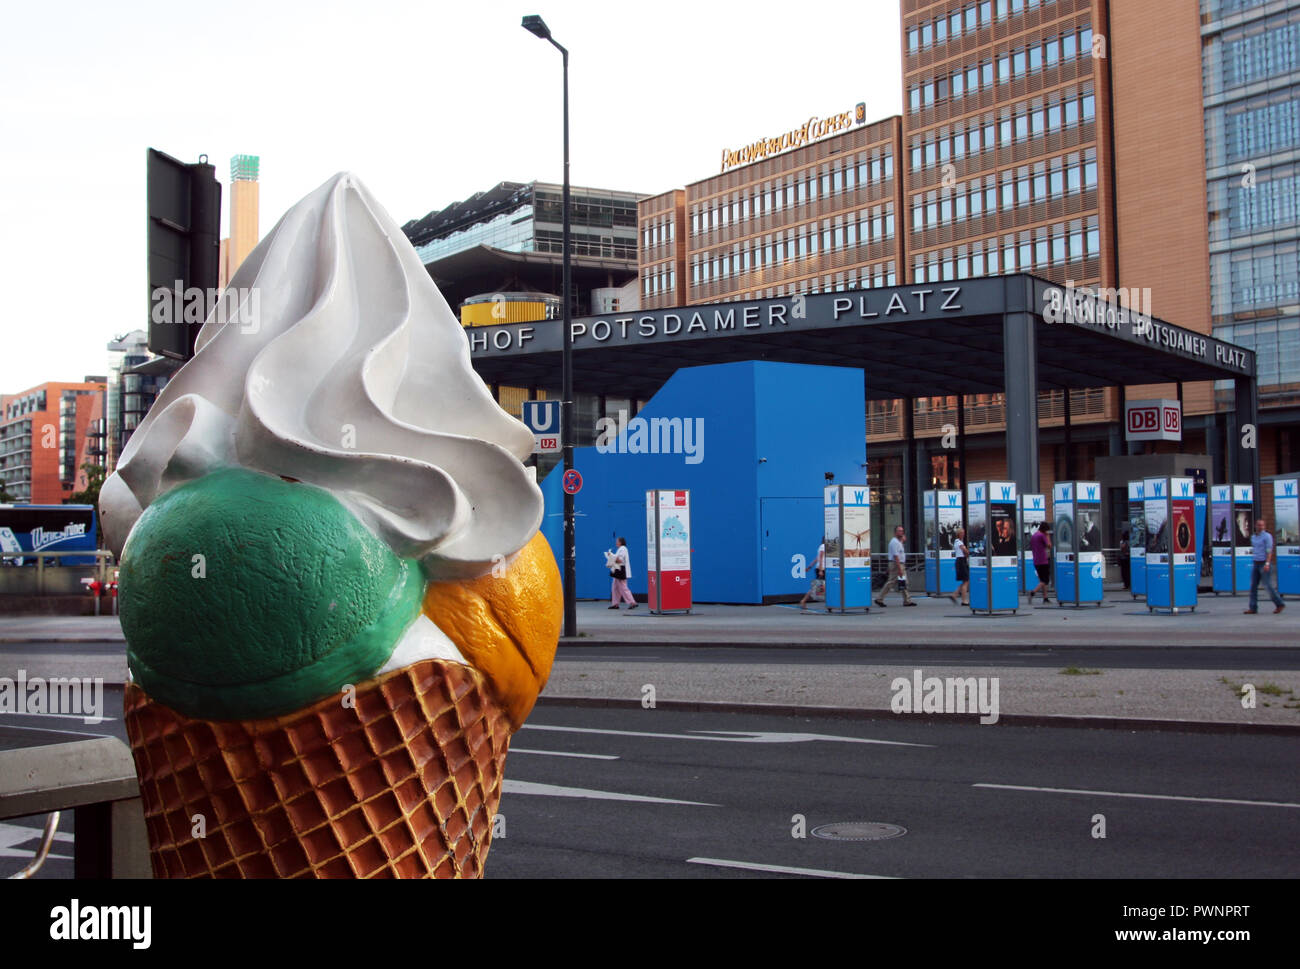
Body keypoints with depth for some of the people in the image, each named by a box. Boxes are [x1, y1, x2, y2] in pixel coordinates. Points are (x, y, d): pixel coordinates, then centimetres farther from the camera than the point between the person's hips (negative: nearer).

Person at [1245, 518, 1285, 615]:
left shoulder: (1267, 536, -8)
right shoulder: (1253, 537, 14)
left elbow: (1269, 551, -15)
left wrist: (1267, 564, -24)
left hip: (1265, 564, -7)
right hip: (1255, 564, 7)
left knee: (1268, 585, -6)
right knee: (1253, 586, 2)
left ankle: (1280, 604, 8)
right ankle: (1253, 608, 3)